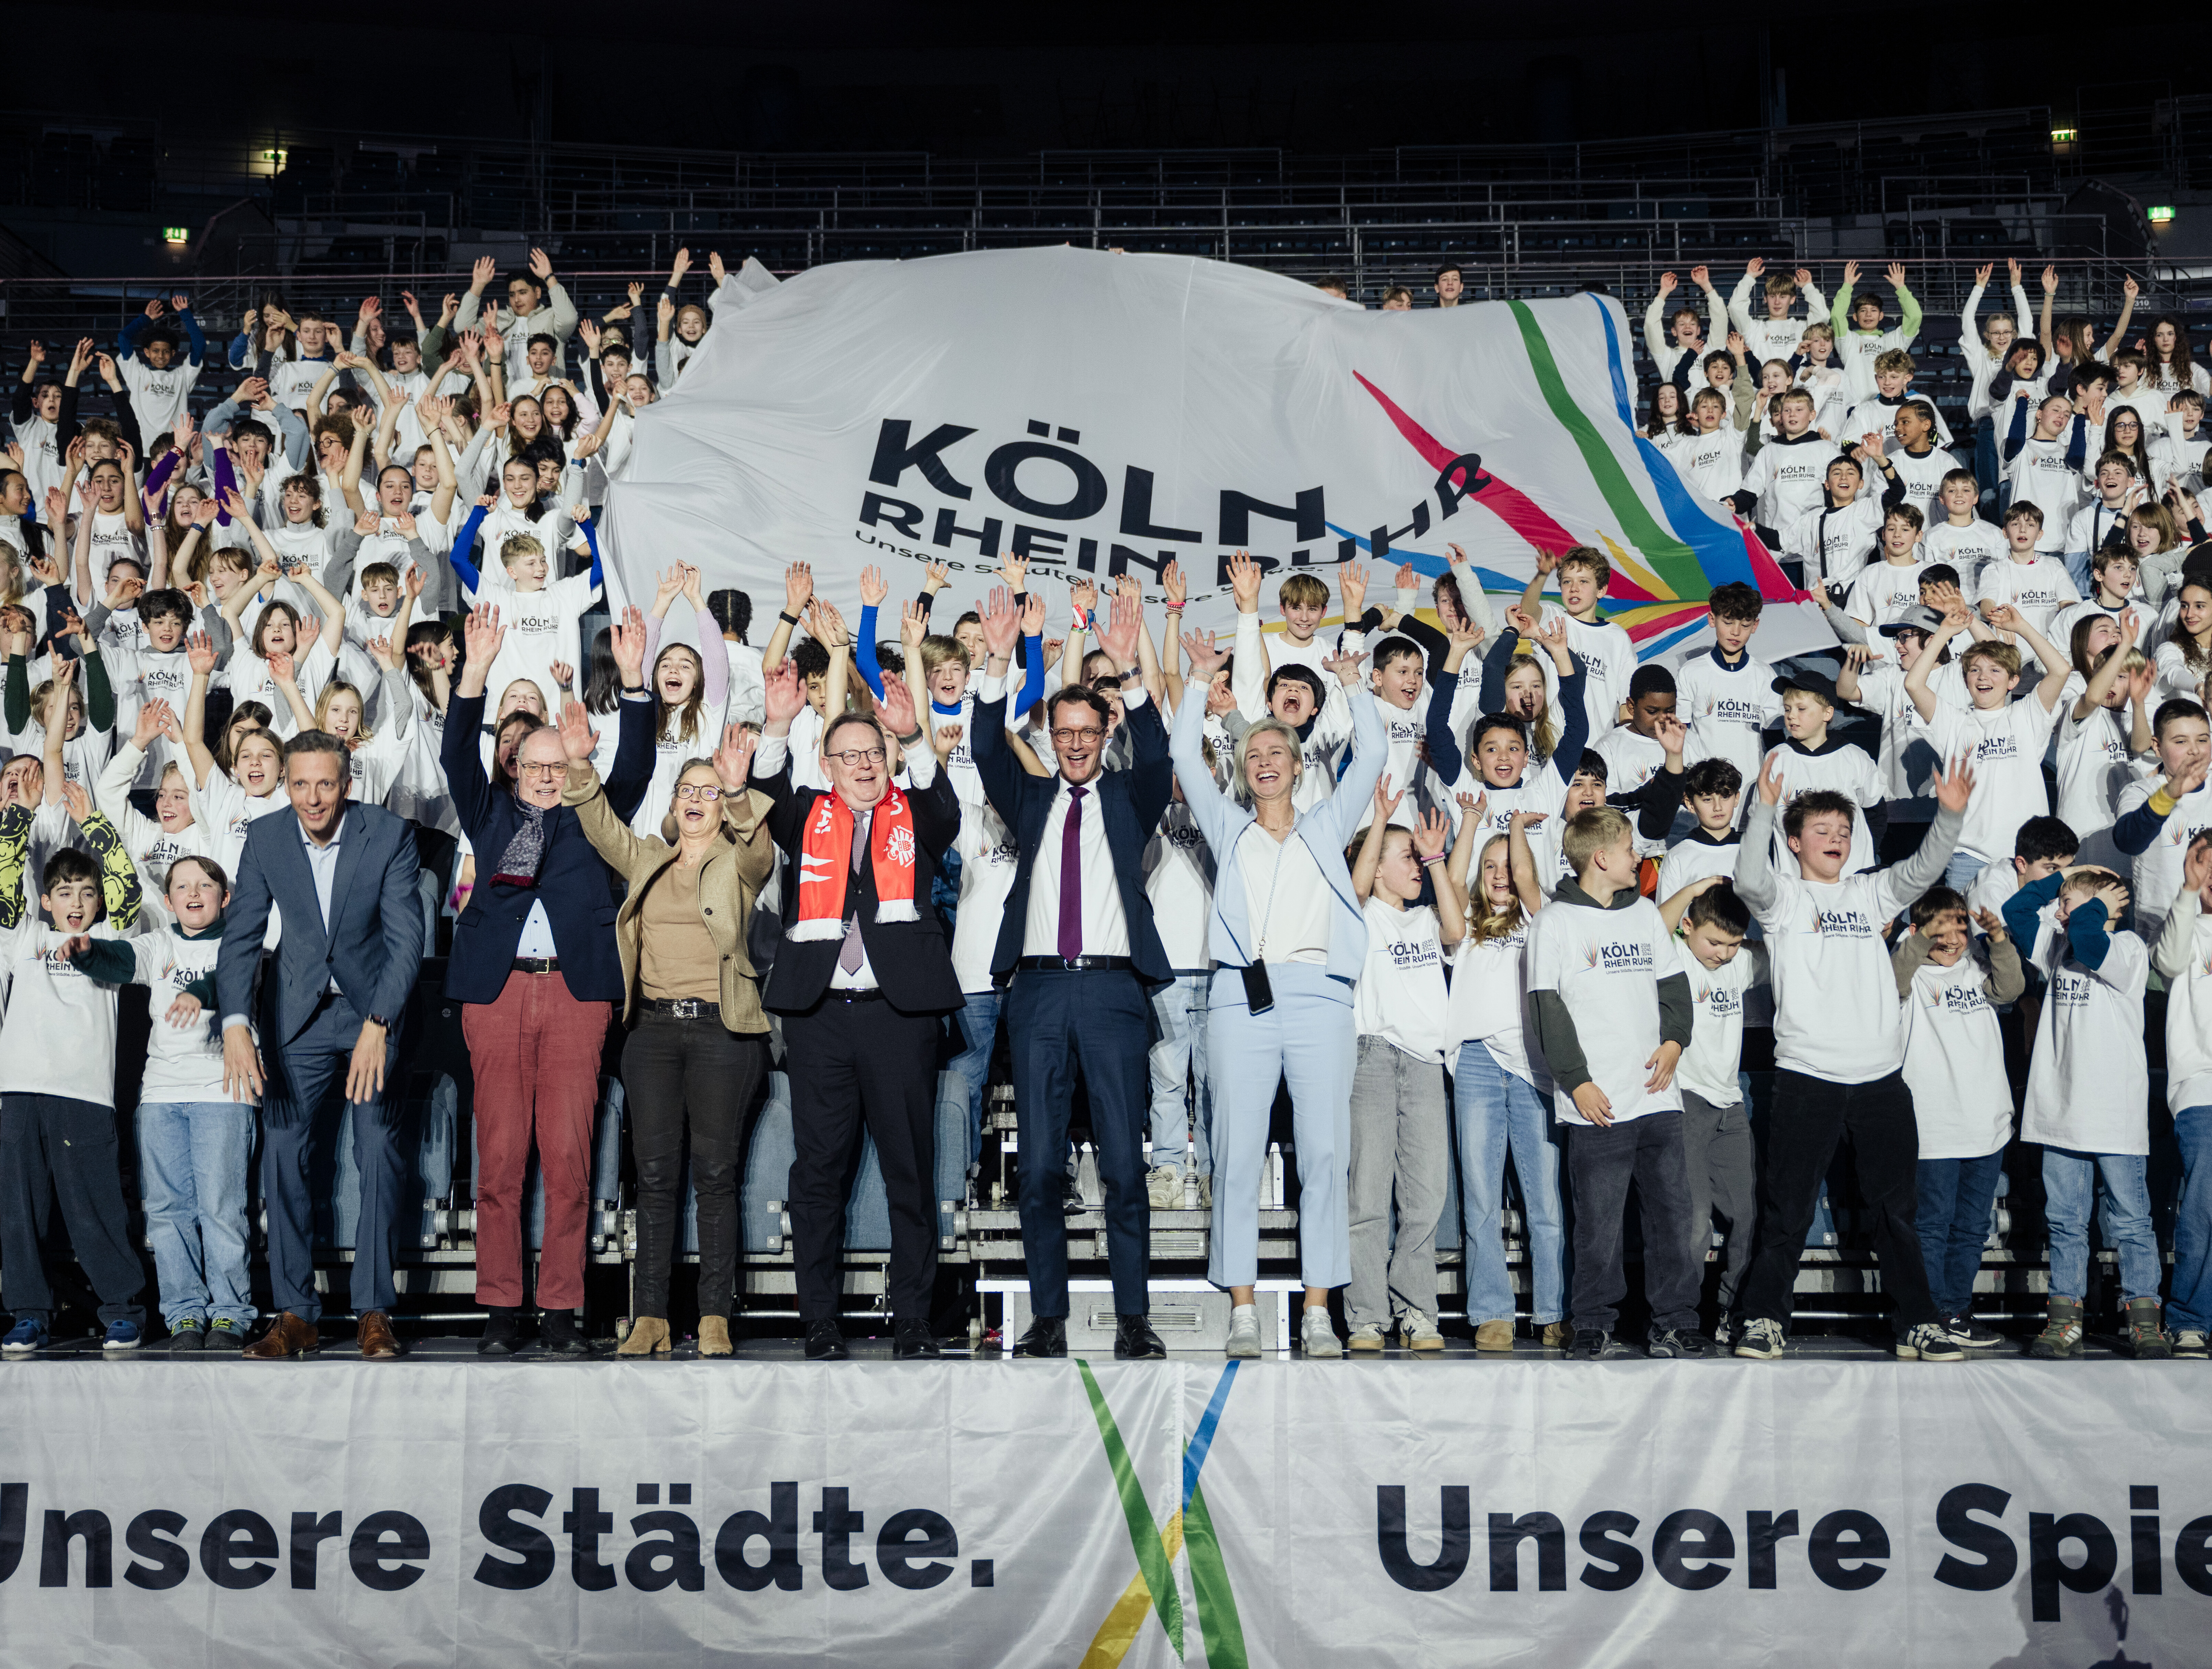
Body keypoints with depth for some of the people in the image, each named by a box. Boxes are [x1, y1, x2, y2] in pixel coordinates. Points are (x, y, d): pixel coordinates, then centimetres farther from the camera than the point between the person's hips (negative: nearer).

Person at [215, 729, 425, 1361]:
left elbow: (407, 938, -18)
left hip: (375, 1005, -2)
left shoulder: (390, 834, -15)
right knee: (283, 1150, -3)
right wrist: (236, 1025, -23)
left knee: (380, 1152, -9)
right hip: (296, 1010, 2)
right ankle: (295, 1314, 4)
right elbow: (240, 937, -8)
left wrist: (376, 1027, -29)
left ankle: (374, 1310, -3)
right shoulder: (265, 838, -8)